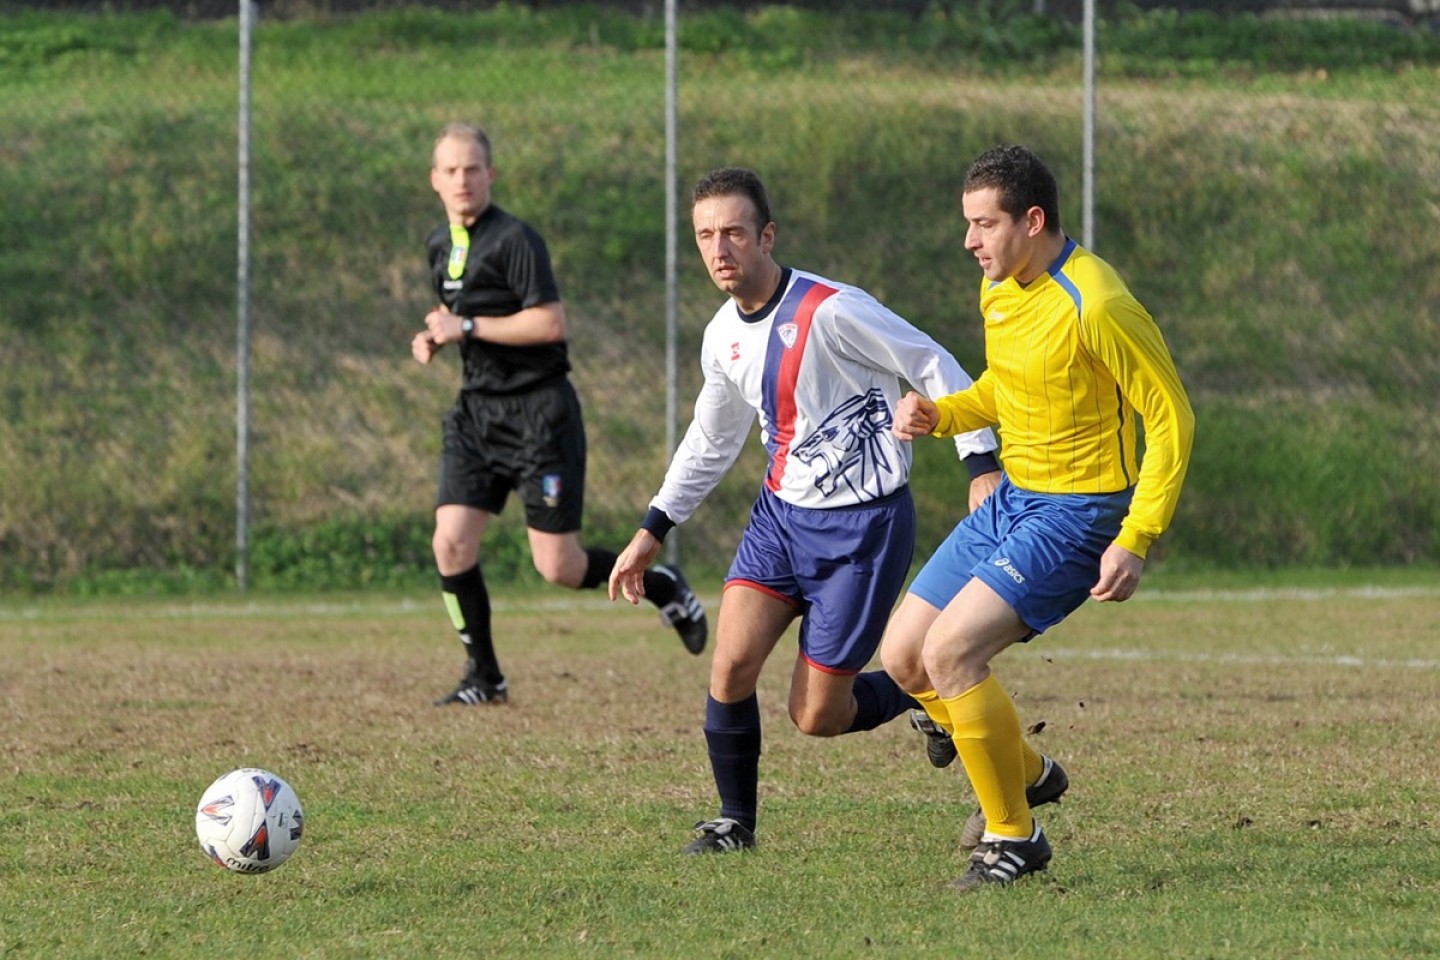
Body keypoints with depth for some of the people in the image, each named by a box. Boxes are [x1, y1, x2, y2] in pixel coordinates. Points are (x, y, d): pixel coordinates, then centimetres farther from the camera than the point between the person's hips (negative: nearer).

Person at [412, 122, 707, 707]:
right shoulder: (440, 246, 12)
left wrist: (468, 327, -19)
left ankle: (659, 585, 21)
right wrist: (433, 340, 8)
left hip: (538, 412, -7)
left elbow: (550, 323, -21)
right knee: (451, 542, -8)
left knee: (558, 568, -6)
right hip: (476, 412, 7)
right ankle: (484, 678, 5)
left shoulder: (514, 239, -14)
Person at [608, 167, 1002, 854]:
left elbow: (936, 370, -12)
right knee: (730, 666, -11)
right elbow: (710, 442, 21)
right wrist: (651, 533, 21)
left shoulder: (830, 310, -19)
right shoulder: (724, 337, 4)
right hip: (782, 513, 6)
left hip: (865, 524, -6)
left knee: (817, 716, -4)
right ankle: (735, 822, 8)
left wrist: (983, 470, -17)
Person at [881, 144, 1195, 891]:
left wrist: (1136, 541, -23)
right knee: (902, 656, 8)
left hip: (1078, 513, -9)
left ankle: (1013, 836, -6)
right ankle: (1027, 774, 29)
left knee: (950, 649, -22)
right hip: (1013, 496, 9)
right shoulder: (999, 290, 4)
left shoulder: (1094, 304, -22)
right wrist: (937, 415, 1)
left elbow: (1172, 419, -18)